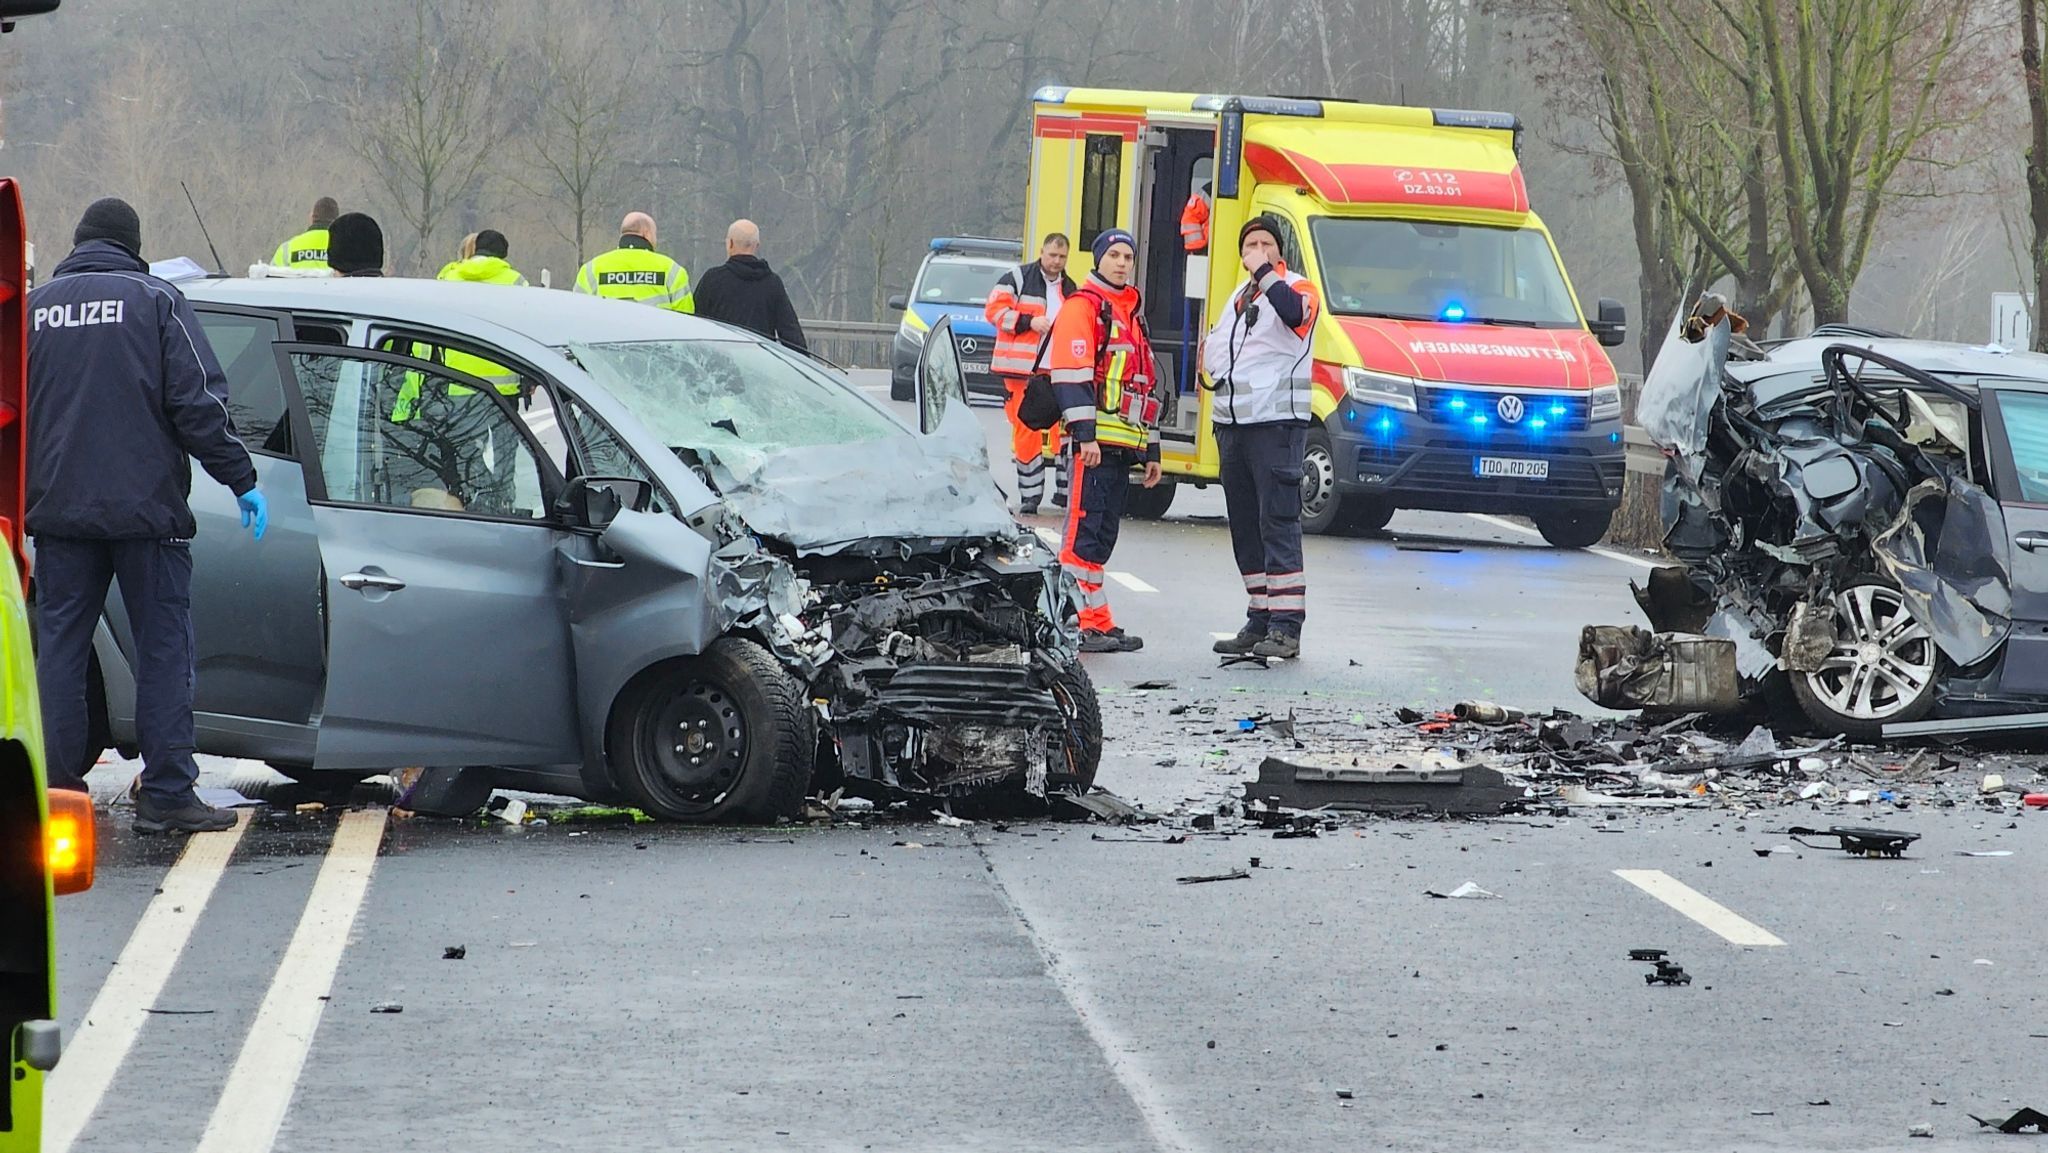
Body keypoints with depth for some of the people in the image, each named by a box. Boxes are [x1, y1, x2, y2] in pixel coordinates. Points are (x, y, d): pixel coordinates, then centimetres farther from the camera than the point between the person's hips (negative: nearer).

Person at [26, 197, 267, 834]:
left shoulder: (33, 308, 9)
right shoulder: (156, 302, -2)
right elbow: (198, 402, -8)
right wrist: (241, 479, -1)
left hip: (59, 511, 3)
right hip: (145, 507, -3)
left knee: (59, 645, 9)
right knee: (163, 647, 1)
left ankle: (56, 788, 6)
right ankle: (167, 793, -3)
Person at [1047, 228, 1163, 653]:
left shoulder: (1133, 312, 24)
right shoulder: (1082, 307, -3)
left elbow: (1147, 383, 27)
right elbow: (1071, 375, -13)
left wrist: (1151, 449, 24)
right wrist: (1085, 433, -21)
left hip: (1124, 443, 9)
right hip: (1096, 440, -9)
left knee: (1102, 534, 10)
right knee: (1086, 527, -10)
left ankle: (1096, 622, 12)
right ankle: (1078, 621, -11)